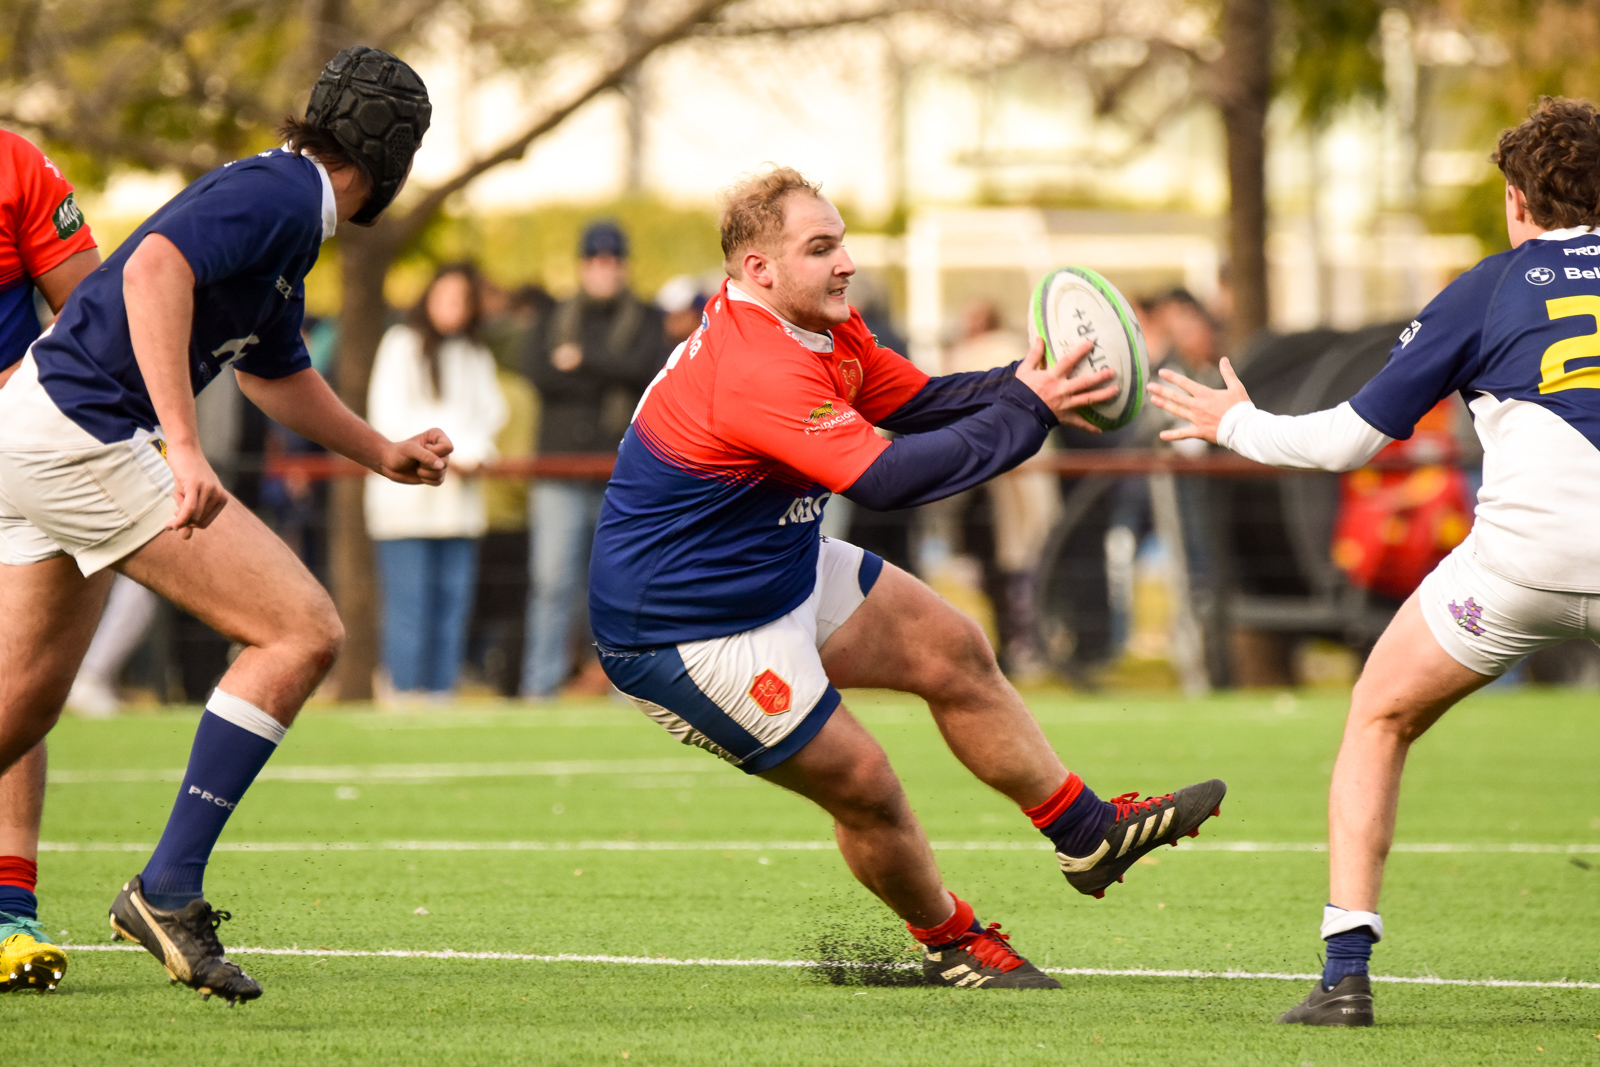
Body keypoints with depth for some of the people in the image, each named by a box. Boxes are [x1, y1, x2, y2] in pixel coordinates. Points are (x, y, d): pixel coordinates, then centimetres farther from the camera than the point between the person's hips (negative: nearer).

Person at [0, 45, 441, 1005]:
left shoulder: (287, 209, 20)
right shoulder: (281, 193, -11)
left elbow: (277, 371, 37)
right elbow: (154, 269, -28)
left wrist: (385, 454, 46)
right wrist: (185, 447, -33)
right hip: (83, 438, -10)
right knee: (304, 631, -12)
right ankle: (169, 891, -13)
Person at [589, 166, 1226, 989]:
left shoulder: (823, 329, 0)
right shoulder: (757, 372, -34)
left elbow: (918, 399, 7)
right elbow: (887, 478, -40)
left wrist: (1023, 385, -11)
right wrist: (1025, 413, -33)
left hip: (780, 571, 11)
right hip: (686, 635, -11)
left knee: (952, 650, 10)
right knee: (863, 786, -4)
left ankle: (1087, 832, 23)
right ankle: (950, 943, 21)